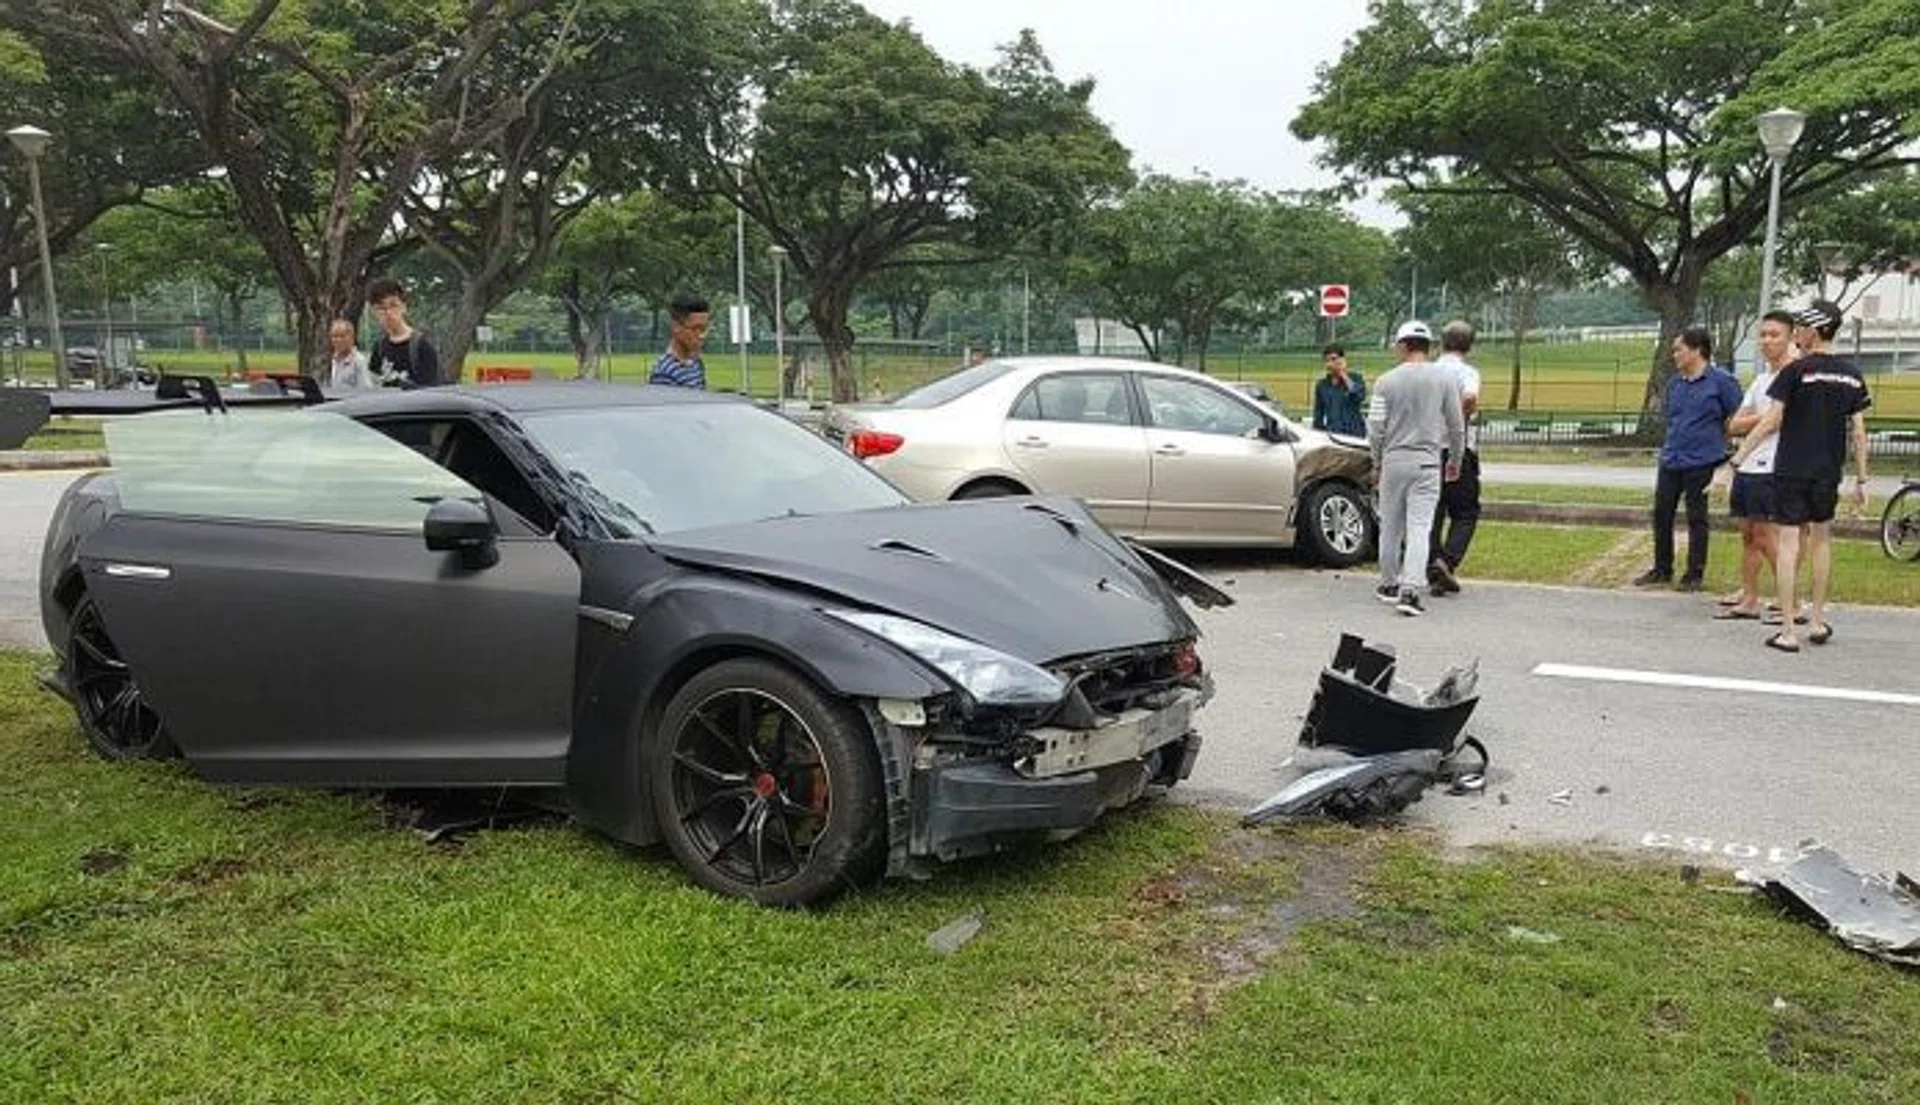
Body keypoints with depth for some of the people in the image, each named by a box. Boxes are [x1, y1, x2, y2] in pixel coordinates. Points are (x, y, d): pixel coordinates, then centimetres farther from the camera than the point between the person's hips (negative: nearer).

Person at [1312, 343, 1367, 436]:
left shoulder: (1356, 378, 2)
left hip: (1353, 434, -3)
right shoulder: (1322, 385, 10)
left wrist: (1345, 377, -10)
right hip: (1330, 434, 3)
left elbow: (1360, 396, -19)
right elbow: (1318, 415, 14)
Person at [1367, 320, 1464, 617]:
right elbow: (1456, 425, 4)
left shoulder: (1387, 381, -2)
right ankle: (1409, 591, -14)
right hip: (1427, 462, -1)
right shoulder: (1445, 379, -1)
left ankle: (1389, 584, 25)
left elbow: (1375, 428, -1)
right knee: (1419, 529, -4)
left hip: (1393, 460, 1)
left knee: (1390, 527, 13)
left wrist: (1377, 464, 11)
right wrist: (1455, 460, 18)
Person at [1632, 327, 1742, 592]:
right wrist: (1672, 447, 14)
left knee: (1696, 519, 3)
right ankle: (1662, 569, 22)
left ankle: (1694, 574, 14)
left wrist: (1712, 439, -2)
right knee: (1661, 514, 8)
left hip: (1701, 463, -6)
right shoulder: (1674, 384, 12)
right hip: (1670, 461, 6)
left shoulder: (1721, 381, -7)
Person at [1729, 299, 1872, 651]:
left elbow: (1770, 422, -13)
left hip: (1792, 471, -5)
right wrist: (1861, 480, 12)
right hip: (1828, 473, 5)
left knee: (1788, 543, -2)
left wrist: (1735, 461, -8)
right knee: (1821, 538, 18)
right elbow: (1858, 431, 6)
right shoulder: (1852, 376, 5)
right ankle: (1818, 622, 24)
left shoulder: (1797, 371, -9)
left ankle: (1787, 632, -3)